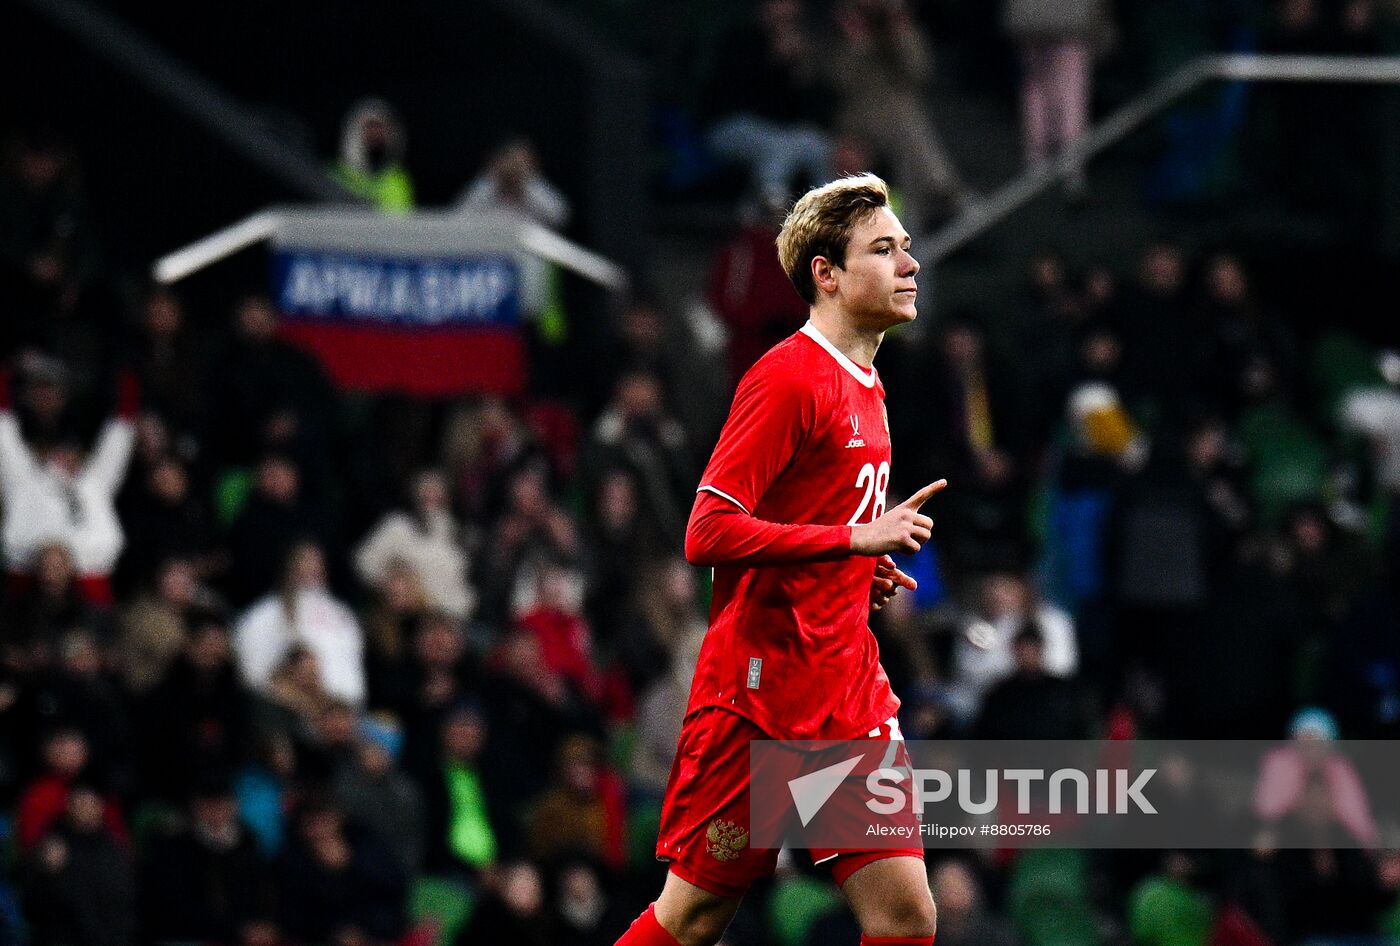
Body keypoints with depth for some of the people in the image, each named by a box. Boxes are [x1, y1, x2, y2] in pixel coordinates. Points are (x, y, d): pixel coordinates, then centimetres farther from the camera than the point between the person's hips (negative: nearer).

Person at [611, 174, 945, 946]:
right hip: (760, 695, -8)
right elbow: (707, 534, -19)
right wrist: (855, 539, -23)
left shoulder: (863, 385, 16)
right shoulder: (788, 378, -12)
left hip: (848, 698, 8)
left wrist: (866, 574, 8)